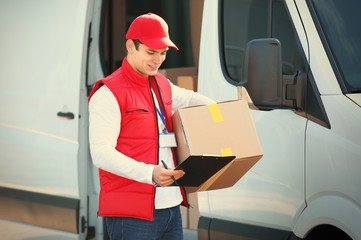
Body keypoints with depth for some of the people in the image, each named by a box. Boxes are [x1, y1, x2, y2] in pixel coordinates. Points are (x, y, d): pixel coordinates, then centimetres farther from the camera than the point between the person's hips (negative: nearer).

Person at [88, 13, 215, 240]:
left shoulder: (161, 84, 16)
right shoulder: (108, 94, -11)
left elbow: (189, 98, 39)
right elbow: (101, 153, -20)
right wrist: (149, 173, -32)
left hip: (171, 208, 8)